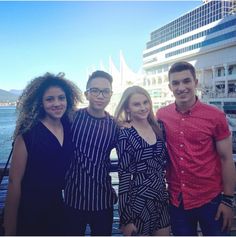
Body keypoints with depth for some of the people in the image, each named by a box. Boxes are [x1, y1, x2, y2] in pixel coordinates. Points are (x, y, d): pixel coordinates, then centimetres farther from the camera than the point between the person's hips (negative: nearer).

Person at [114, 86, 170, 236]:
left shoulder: (157, 128, 2)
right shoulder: (125, 134, -15)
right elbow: (123, 176, -15)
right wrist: (125, 218, -14)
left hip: (161, 199, 6)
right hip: (138, 202, -5)